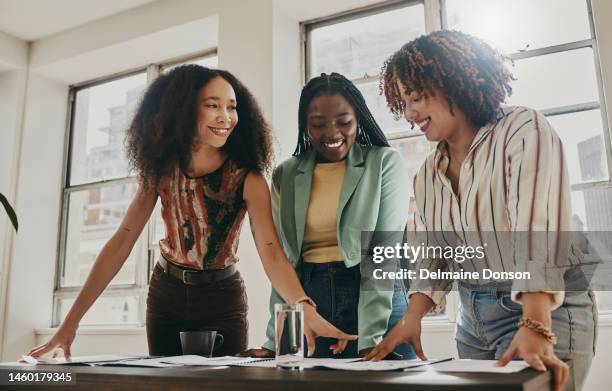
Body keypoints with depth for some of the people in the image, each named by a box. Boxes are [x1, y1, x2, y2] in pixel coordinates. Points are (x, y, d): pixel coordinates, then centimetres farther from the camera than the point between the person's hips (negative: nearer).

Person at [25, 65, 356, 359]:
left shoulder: (248, 178, -18)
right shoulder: (161, 168, -8)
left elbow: (271, 252, -28)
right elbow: (122, 242, -11)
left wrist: (305, 309, -48)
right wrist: (72, 320, -17)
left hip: (221, 300, -3)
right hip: (165, 295, 3)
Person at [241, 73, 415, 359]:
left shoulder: (385, 163, -1)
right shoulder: (285, 176, 7)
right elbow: (282, 260, 6)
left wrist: (370, 336, -17)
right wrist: (275, 340, -2)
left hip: (377, 297, -2)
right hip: (308, 300, 2)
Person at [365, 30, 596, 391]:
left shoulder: (523, 131, -12)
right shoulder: (428, 173, 7)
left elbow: (539, 231, -24)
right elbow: (432, 256, 5)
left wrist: (534, 330, -34)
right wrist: (412, 318, -12)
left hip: (546, 311, -6)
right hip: (472, 318, 6)